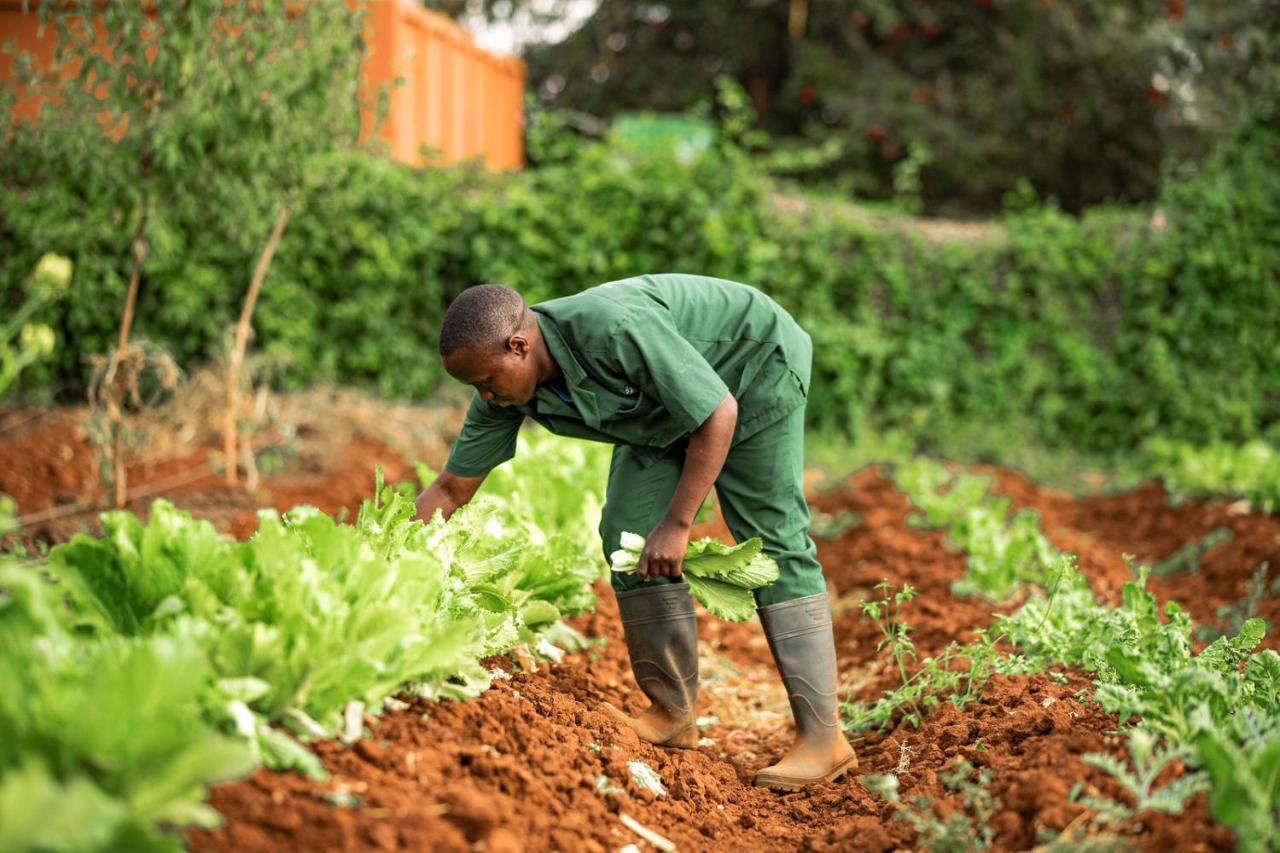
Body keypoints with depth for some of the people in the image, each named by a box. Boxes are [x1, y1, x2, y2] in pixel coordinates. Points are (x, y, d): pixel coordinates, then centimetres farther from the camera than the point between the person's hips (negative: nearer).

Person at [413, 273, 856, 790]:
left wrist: (677, 523, -29)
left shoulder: (615, 329, -39)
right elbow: (450, 490, -6)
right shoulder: (504, 392, -16)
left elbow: (719, 415, -31)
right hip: (666, 404, 7)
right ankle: (672, 715, 4)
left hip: (756, 363, -7)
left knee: (772, 538, -13)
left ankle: (822, 737, -12)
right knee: (627, 533, -5)